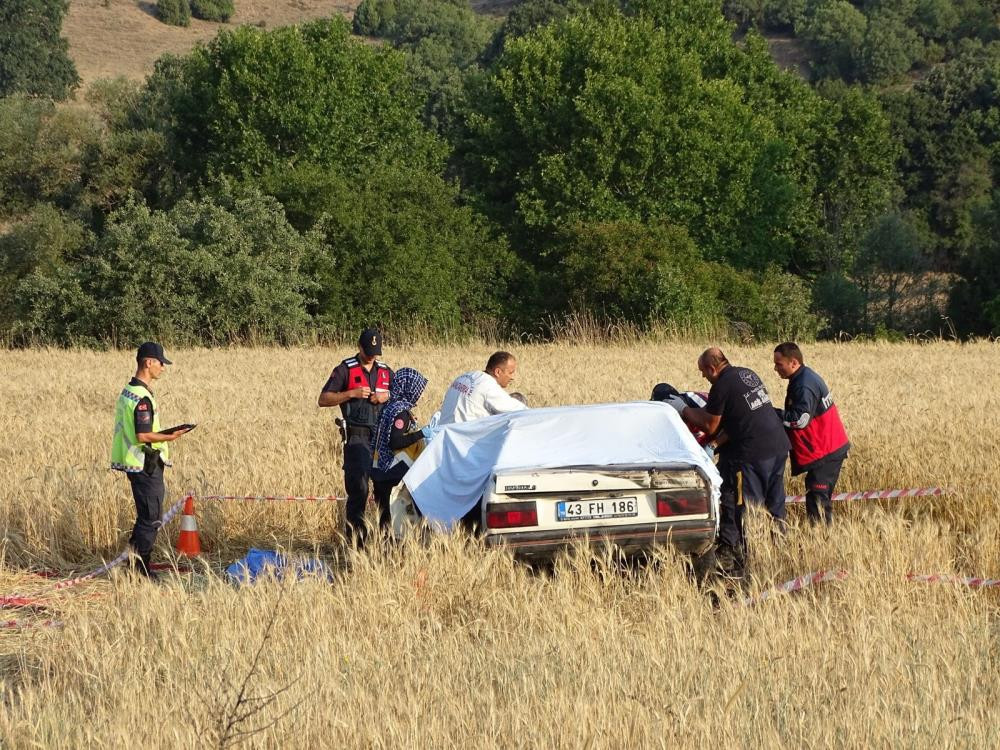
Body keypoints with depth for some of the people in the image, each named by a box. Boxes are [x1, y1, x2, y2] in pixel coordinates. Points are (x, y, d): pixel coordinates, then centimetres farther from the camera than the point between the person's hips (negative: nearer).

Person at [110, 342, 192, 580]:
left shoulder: (127, 392, 13)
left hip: (135, 464, 10)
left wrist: (164, 434, 16)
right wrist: (170, 437, -13)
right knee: (150, 519, -3)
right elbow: (143, 436, -23)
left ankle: (133, 562, 22)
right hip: (146, 467, -10)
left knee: (146, 516, 17)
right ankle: (141, 568, 1)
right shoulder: (142, 398, -19)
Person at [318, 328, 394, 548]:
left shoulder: (386, 371, 15)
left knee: (386, 488, 4)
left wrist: (387, 396, 0)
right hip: (357, 437, -5)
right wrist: (351, 393, -16)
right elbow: (323, 399, -4)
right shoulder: (345, 370, 1)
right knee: (358, 489, -12)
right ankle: (355, 540, -9)